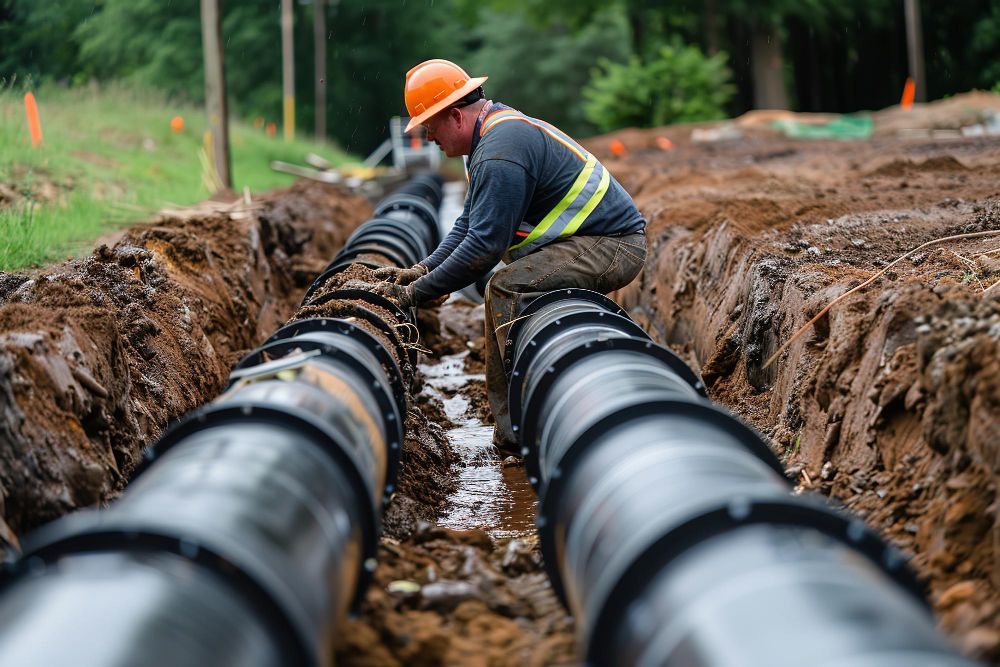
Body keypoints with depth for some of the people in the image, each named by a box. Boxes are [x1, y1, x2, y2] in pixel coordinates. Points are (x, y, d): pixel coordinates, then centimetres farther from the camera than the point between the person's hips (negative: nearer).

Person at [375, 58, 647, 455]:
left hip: (611, 246, -11)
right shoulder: (497, 132, 15)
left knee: (508, 288, -24)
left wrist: (417, 293, -15)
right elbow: (469, 224, 21)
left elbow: (484, 243, -23)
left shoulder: (501, 151, -20)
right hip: (613, 244, 11)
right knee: (508, 292, 14)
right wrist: (422, 269, 9)